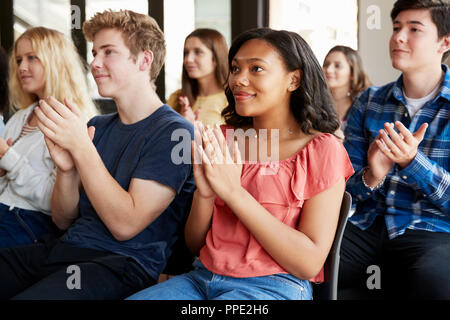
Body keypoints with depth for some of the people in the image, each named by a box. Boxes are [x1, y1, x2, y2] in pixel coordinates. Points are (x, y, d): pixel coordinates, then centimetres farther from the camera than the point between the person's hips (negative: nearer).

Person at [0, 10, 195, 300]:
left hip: (123, 263, -7)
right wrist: (66, 168, -6)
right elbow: (64, 220, 14)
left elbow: (126, 224, -14)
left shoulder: (174, 132, -6)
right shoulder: (97, 126, 17)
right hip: (65, 247, 7)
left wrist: (81, 147, -17)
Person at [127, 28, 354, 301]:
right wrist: (205, 193, -11)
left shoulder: (322, 150, -4)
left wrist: (234, 192, -17)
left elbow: (310, 262, -14)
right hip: (203, 276, 5)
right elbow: (195, 244, 11)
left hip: (273, 286, -5)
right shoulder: (223, 139, 12)